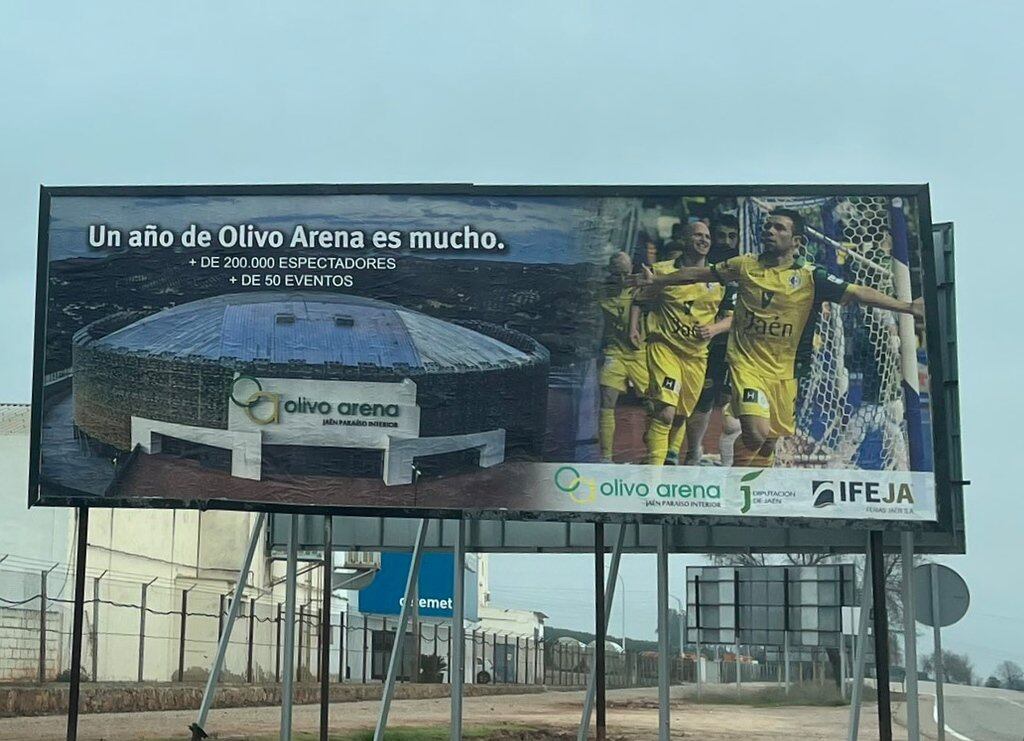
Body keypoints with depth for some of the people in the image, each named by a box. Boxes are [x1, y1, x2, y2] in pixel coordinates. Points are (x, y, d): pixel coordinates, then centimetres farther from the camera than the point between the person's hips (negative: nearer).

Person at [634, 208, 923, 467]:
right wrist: (658, 280, 16)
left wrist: (907, 306, -19)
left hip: (783, 371, 2)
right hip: (747, 363, -2)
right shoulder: (745, 265, 0)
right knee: (756, 431, -22)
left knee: (769, 442, 12)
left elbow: (859, 293, -11)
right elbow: (700, 273, 12)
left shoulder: (810, 278, -5)